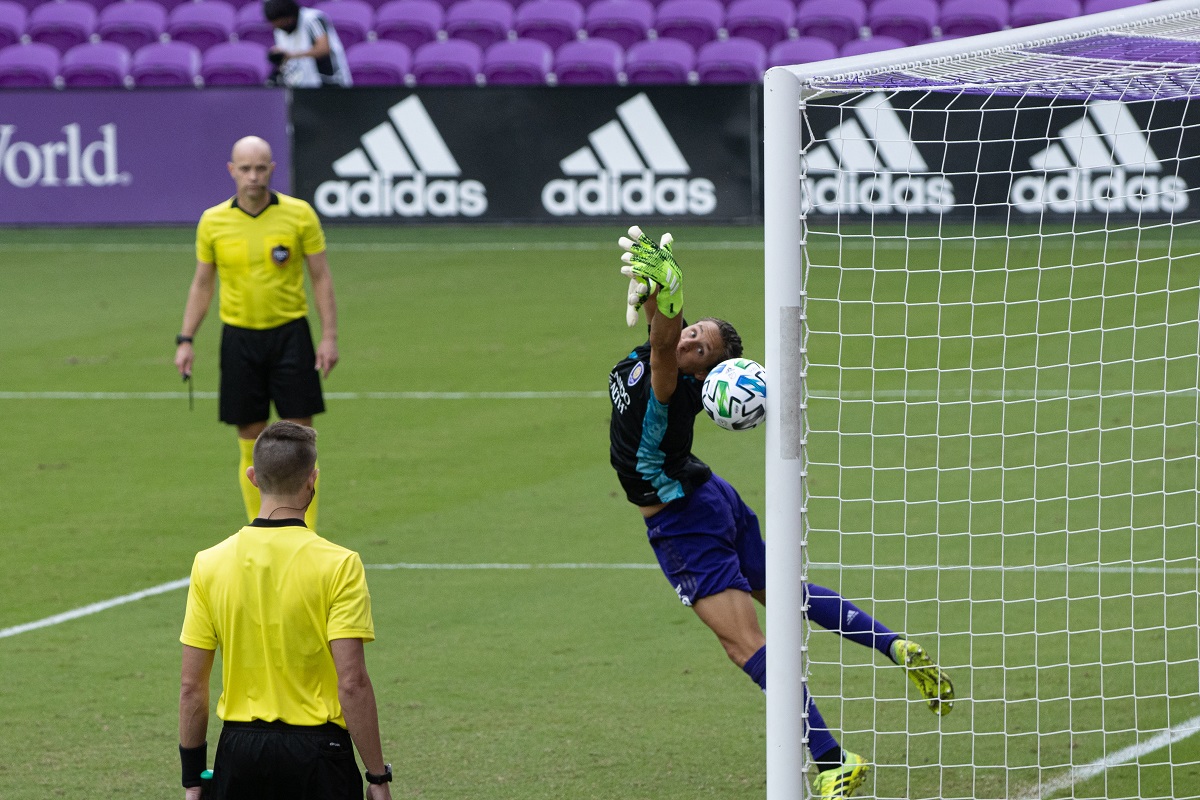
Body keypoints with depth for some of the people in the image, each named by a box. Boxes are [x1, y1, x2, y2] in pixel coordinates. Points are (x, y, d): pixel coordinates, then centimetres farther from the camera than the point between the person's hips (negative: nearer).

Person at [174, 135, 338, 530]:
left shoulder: (299, 214, -3)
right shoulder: (213, 222, 1)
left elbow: (321, 278, 1)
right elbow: (202, 284, 11)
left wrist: (329, 337, -5)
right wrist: (185, 339, 4)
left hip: (290, 334, -1)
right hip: (239, 338, 1)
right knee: (251, 447, 3)